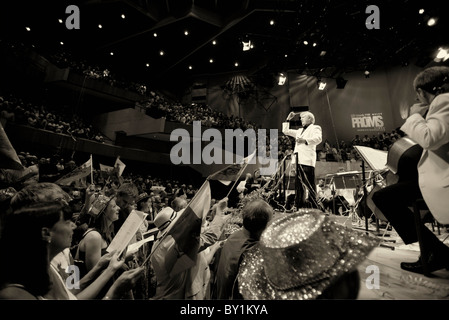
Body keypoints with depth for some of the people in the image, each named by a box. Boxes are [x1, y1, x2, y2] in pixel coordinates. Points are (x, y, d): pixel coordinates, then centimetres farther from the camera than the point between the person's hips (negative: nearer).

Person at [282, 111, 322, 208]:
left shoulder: (315, 128, 8)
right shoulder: (299, 131, 30)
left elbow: (318, 138, -13)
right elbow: (285, 131, 33)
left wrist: (305, 140, -29)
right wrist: (288, 119, 26)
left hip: (307, 161, -7)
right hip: (297, 160, 7)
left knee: (310, 185, -9)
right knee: (299, 186, 8)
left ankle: (314, 207, -6)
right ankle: (300, 206, 13)